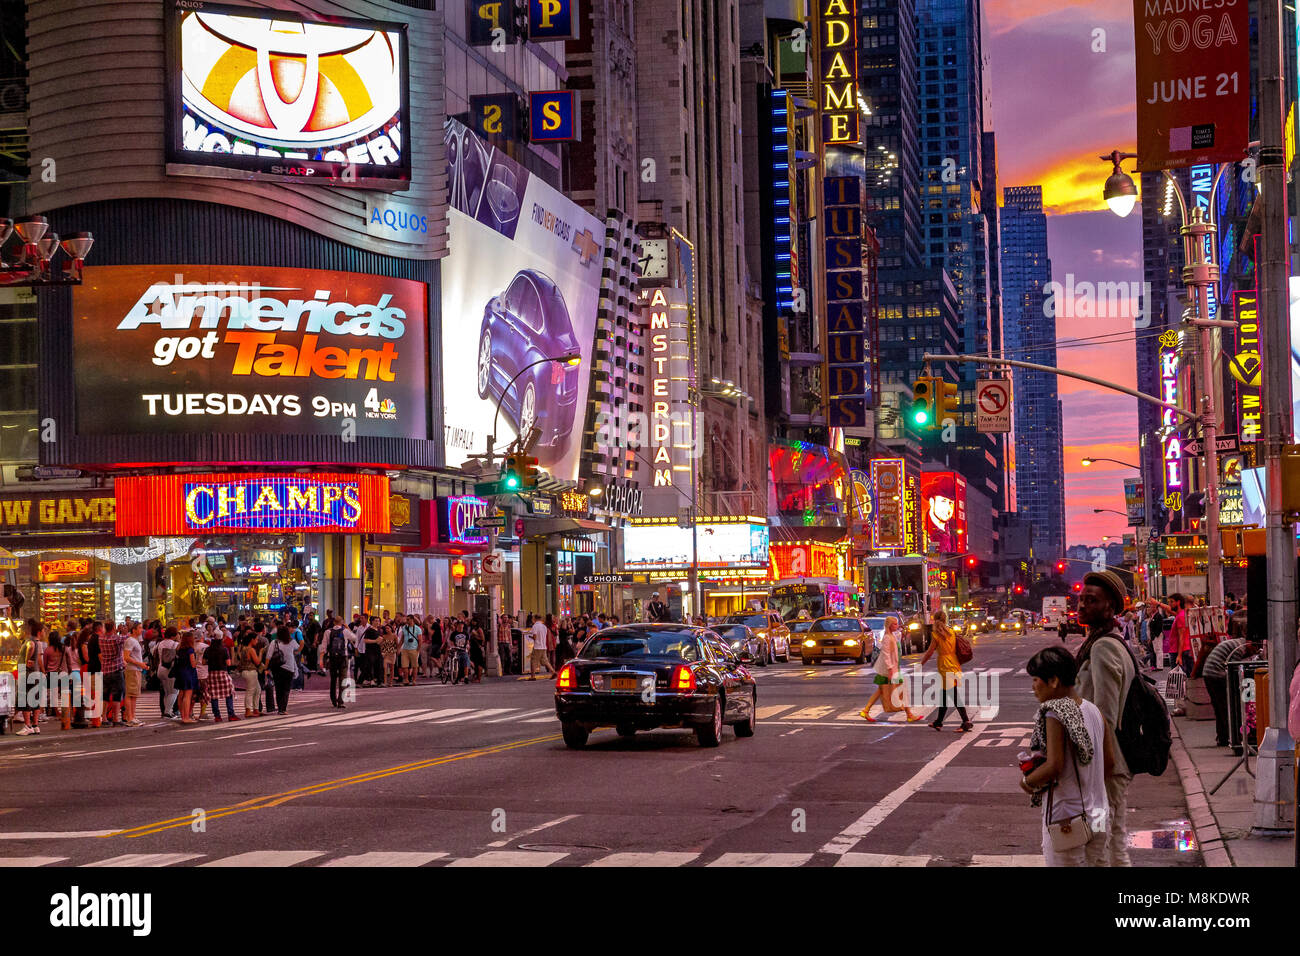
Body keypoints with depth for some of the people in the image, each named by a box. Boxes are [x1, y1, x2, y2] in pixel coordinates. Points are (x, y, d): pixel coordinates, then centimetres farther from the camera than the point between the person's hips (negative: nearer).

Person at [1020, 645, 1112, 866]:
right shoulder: (1093, 710, 5)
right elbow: (1109, 760, 9)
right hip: (1098, 814, 7)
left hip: (1066, 817, -7)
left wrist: (1027, 781, -7)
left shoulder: (1054, 715, -18)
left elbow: (1054, 766, -23)